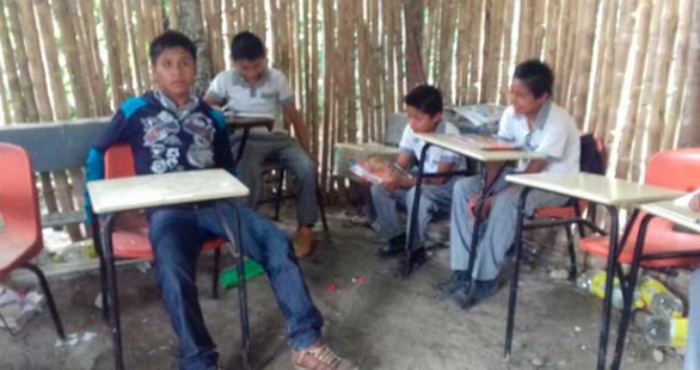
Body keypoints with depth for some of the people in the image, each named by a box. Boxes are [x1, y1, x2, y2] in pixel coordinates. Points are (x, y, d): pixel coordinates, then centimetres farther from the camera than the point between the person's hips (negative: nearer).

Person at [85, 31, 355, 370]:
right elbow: (98, 154, 21)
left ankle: (306, 343, -20)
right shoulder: (135, 111, 11)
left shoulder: (212, 118, 18)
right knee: (173, 273, -34)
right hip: (167, 212, -2)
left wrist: (234, 206, 16)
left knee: (276, 242, -22)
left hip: (213, 204, 3)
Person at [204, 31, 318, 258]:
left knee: (307, 167, -23)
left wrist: (307, 150, 4)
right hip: (245, 140, -2)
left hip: (276, 137, 2)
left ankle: (305, 228, -7)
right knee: (249, 177, -34)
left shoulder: (277, 78, 4)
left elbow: (294, 116, 7)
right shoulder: (224, 80, 1)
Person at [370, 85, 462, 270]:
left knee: (417, 193, -37)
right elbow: (401, 164, -7)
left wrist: (403, 182, -38)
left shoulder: (450, 134, -24)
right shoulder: (411, 129, -6)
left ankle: (416, 247, -16)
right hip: (421, 184, 7)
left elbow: (440, 178, -28)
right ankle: (396, 237, 3)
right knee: (379, 188, -13)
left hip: (449, 187, -6)